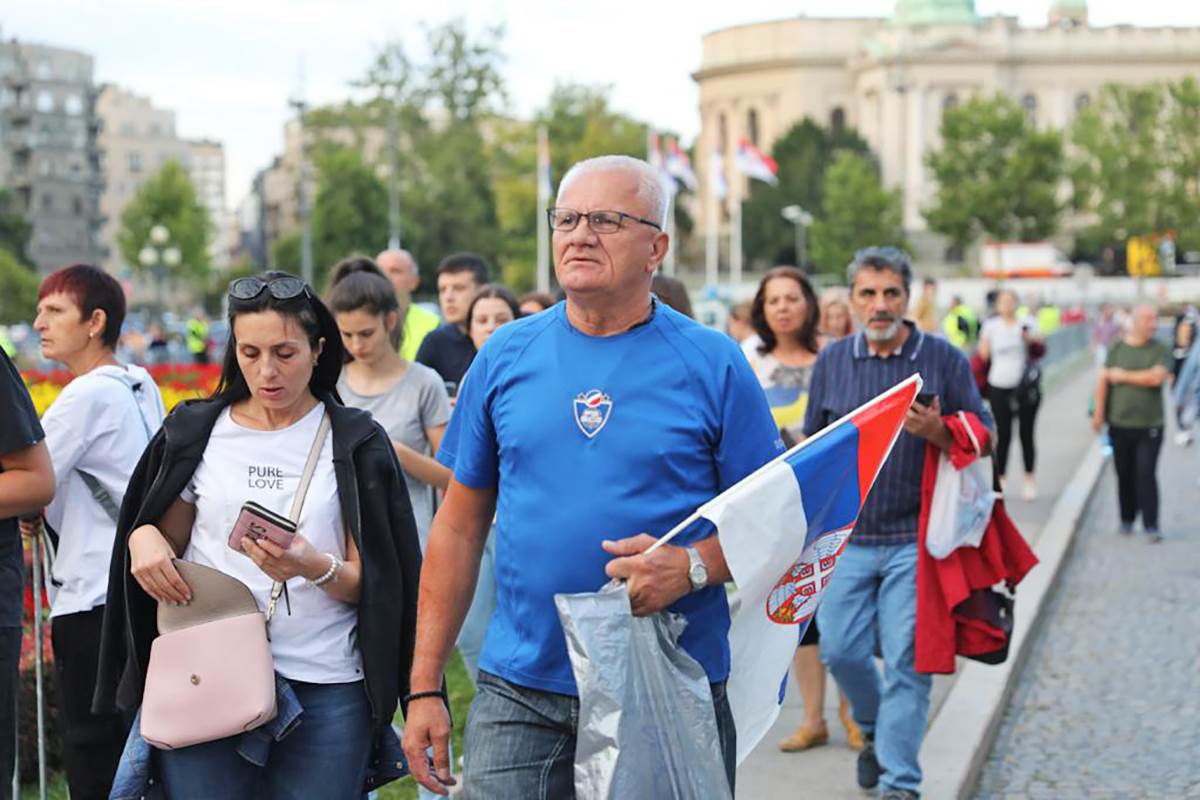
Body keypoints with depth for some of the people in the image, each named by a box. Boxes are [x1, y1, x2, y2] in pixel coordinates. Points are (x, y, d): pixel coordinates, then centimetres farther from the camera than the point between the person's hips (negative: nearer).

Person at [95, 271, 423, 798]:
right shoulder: (197, 433, 10)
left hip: (325, 693, -1)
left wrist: (316, 568, -20)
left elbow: (367, 585, 1)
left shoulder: (355, 444, 4)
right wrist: (144, 535, -8)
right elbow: (166, 549, 15)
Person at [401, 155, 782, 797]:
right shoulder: (505, 356, 6)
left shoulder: (713, 365, -1)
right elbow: (459, 527, 9)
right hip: (518, 696, 2)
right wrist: (424, 685, 5)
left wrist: (692, 566, -19)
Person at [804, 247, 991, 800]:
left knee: (906, 660, -5)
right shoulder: (832, 361, 8)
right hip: (846, 536, 3)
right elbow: (813, 442, 16)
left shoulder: (944, 359, 0)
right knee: (840, 650, 4)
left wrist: (937, 431, -19)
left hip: (915, 538, -3)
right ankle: (875, 731, 34)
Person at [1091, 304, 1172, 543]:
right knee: (1125, 475, 8)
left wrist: (1124, 376, -7)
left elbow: (1156, 377, -15)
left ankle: (1151, 525, -4)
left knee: (1146, 474, -9)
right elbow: (1103, 380, 5)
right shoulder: (1117, 348, 5)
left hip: (1149, 425, -2)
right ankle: (1127, 520, 22)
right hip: (1120, 423, 2)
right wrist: (1099, 412, 1)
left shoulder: (1161, 350, 0)